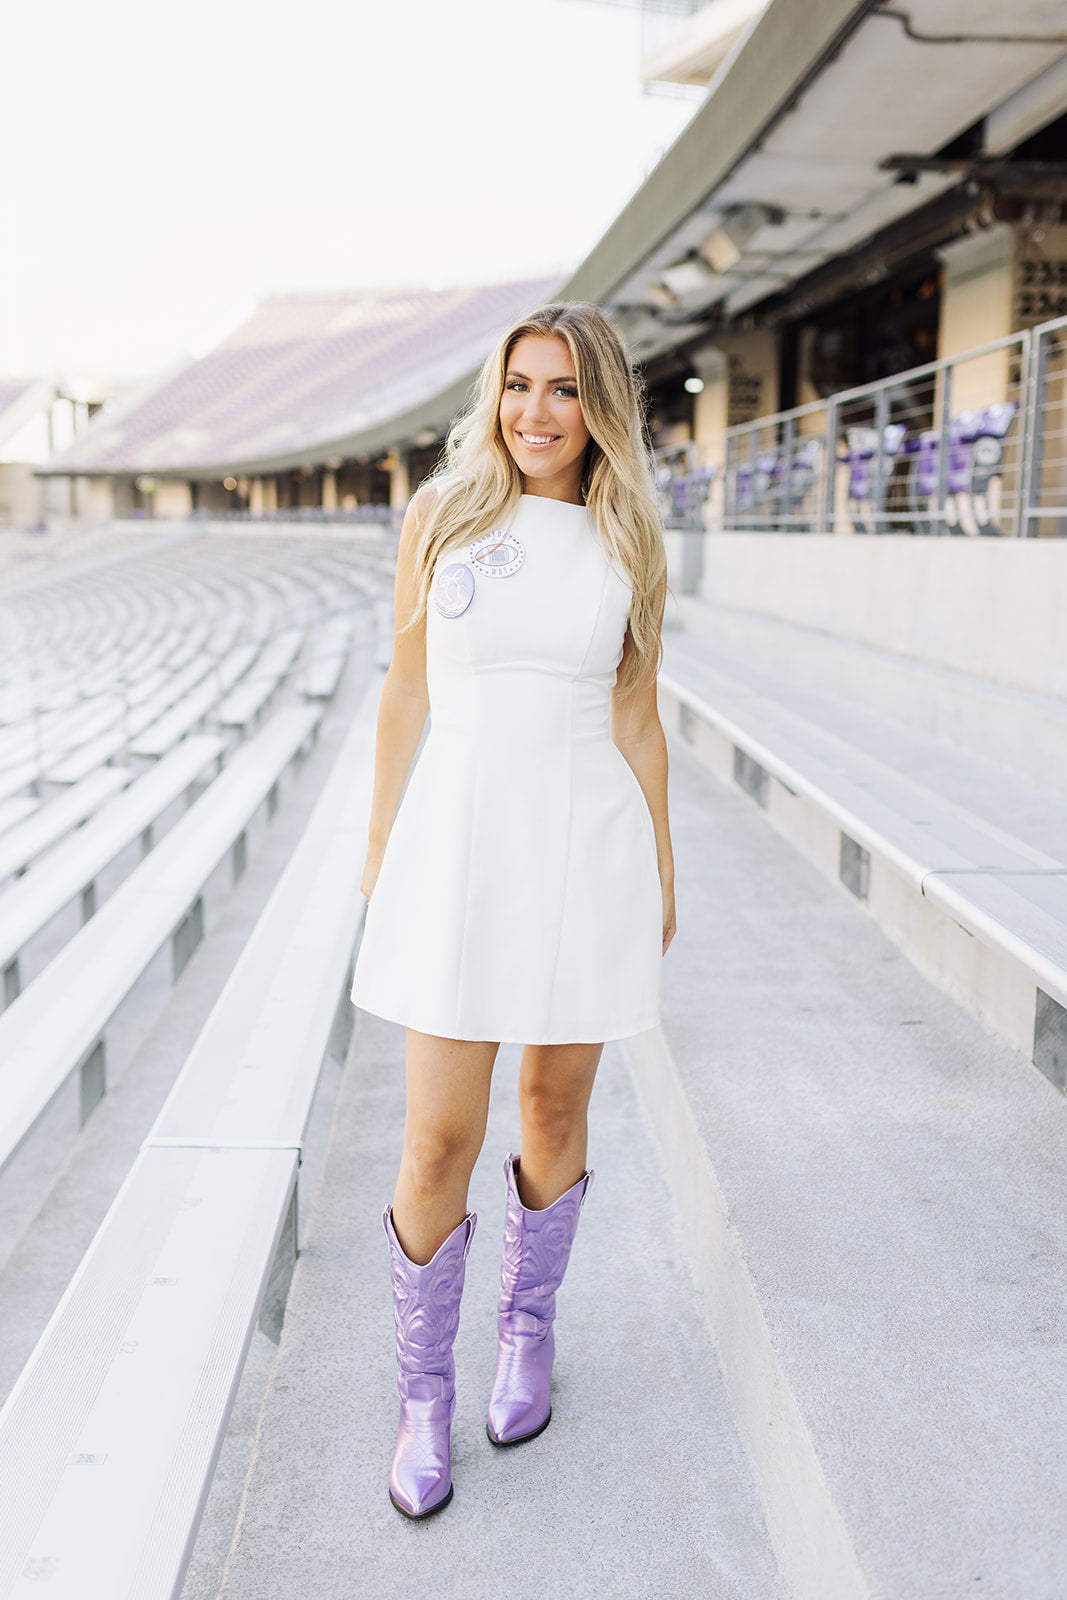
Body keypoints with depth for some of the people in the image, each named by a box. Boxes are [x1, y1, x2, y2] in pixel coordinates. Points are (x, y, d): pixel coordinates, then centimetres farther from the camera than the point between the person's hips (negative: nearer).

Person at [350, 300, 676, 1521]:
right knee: (440, 1142, -1)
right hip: (459, 839, -1)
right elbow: (405, 695, 5)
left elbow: (637, 720, 9)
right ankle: (423, 1395, 20)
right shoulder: (443, 515, 1)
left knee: (555, 1109, 13)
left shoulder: (629, 547, 4)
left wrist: (662, 873, 9)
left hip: (587, 847, 1)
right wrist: (378, 851, 5)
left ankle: (527, 1332, 37)